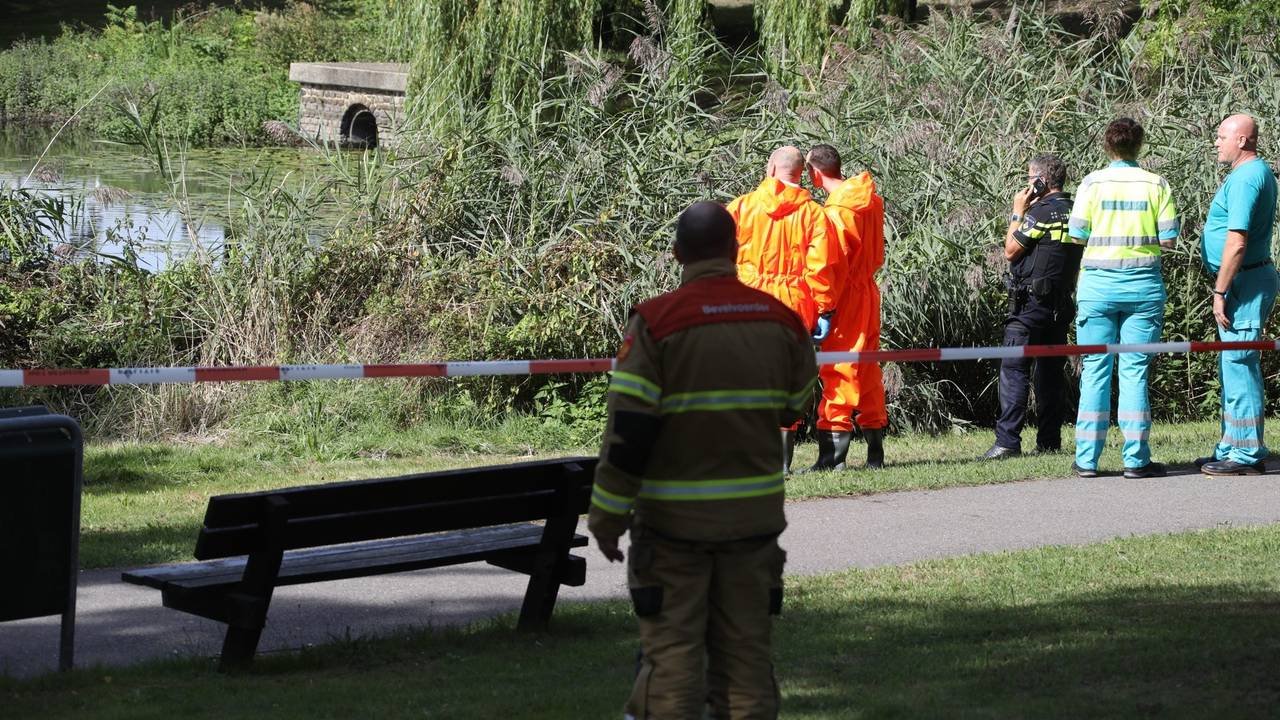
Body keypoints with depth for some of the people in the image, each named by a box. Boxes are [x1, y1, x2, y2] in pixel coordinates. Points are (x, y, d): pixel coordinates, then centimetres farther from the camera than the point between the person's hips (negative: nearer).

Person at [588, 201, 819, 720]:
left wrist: (607, 516, -7)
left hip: (673, 519, -4)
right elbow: (795, 408, 12)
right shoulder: (782, 321, 0)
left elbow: (627, 429, -15)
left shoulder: (656, 323, -13)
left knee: (672, 651, 2)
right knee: (746, 648, 11)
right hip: (755, 514, 4)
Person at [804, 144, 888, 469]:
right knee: (866, 371, 13)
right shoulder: (870, 200, 10)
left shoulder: (838, 209, -16)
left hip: (846, 296, -8)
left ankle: (833, 454, -8)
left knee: (838, 372, -7)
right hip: (868, 291, 8)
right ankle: (875, 451, 18)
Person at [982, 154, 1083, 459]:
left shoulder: (1040, 212, -13)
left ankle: (1008, 440, -14)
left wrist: (1018, 213, 2)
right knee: (1051, 371, 11)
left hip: (1031, 300, -8)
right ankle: (1049, 442, 10)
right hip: (1061, 304, 8)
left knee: (1013, 370, -7)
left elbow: (1011, 250, -8)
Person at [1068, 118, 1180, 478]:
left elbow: (1077, 233, -3)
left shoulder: (1093, 183, -1)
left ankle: (1087, 459, 3)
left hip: (1098, 283, 0)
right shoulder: (1156, 184, 1)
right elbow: (1169, 239, -2)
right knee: (1135, 370, 2)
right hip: (1143, 282, 0)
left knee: (1095, 369, 3)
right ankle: (1136, 458, 0)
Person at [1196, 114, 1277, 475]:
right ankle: (1231, 450, 20)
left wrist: (1220, 292, -20)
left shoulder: (1245, 179, -17)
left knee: (1239, 366, -8)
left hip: (1245, 281, -11)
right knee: (1234, 367, 14)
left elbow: (1237, 242, -23)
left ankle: (1247, 455, -7)